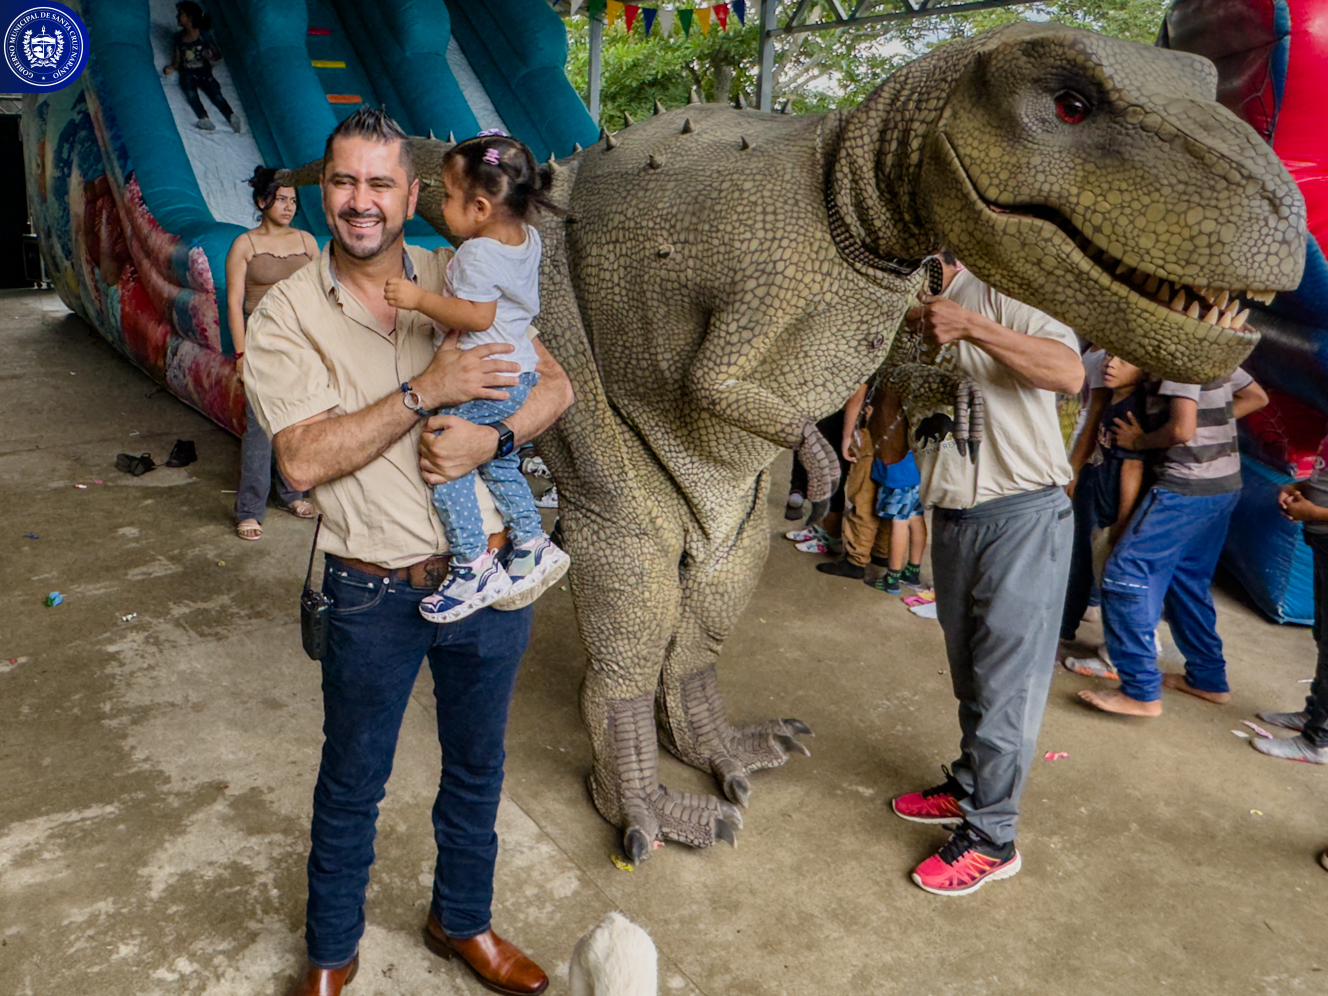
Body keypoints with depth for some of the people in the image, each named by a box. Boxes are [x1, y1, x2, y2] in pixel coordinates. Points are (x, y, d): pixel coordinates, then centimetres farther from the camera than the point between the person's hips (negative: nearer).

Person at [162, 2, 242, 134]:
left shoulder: (203, 35, 1)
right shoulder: (179, 36, 10)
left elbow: (218, 55, 5)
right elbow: (178, 58, 12)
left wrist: (210, 57, -17)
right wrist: (172, 68, -9)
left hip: (204, 73, -1)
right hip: (187, 74, 1)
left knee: (216, 94, -27)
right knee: (190, 93, -30)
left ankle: (232, 118, -42)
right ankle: (205, 120, -46)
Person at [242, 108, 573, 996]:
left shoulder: (463, 280, 0)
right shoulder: (287, 313, -7)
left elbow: (556, 385, 0)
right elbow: (304, 458, -18)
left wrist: (491, 437, -19)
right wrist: (425, 391, -24)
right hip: (375, 593, -2)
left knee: (477, 764, 20)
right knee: (353, 781, 16)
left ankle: (463, 922, 45)